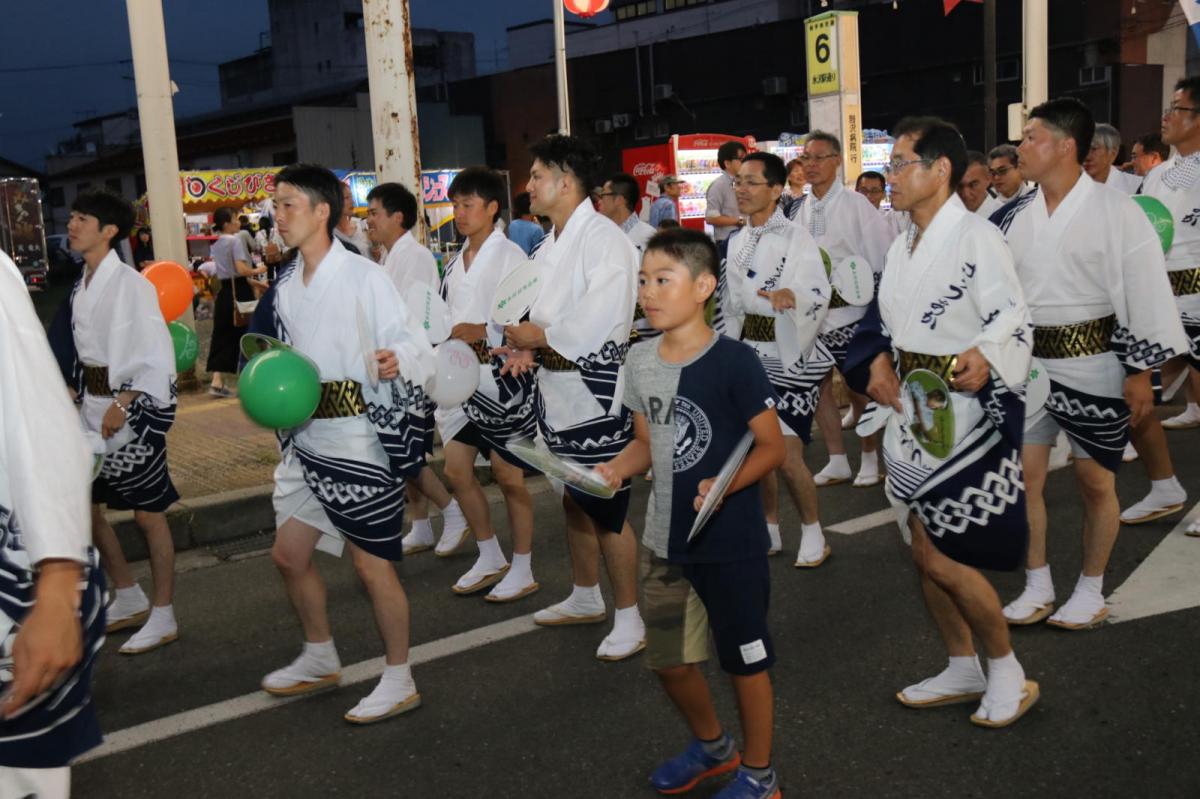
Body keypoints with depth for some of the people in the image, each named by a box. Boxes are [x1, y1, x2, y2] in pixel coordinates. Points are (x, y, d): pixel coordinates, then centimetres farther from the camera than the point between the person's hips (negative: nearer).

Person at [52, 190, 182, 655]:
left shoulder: (130, 284, -14)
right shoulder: (81, 287, 9)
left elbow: (157, 355, -17)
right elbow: (78, 351, 13)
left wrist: (122, 404, -19)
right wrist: (81, 398, 5)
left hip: (133, 409, -9)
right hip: (93, 407, 9)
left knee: (147, 513, 1)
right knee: (83, 503, 14)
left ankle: (163, 618, 13)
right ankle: (130, 600, 30)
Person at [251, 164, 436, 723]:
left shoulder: (364, 278, -13)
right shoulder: (285, 287, 9)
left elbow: (413, 345, -17)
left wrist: (397, 360, -39)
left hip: (361, 441, -8)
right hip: (307, 440, 8)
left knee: (371, 564, 1)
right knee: (289, 554, 15)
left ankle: (399, 681, 18)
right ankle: (320, 660, 37)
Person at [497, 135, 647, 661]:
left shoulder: (603, 238, -16)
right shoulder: (551, 246, 14)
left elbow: (602, 316, -25)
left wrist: (538, 335, -14)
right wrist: (526, 346, -5)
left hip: (595, 387, -10)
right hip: (556, 386, 10)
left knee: (607, 510, -2)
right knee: (574, 500, 21)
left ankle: (629, 619, 12)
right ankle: (585, 598, 38)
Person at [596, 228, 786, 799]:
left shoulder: (732, 361, -17)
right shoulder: (639, 360, 1)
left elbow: (772, 447, -13)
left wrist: (725, 484, -29)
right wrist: (615, 469, -6)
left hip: (730, 541, -6)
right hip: (663, 539, 7)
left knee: (745, 658, 11)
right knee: (669, 660, 18)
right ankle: (711, 746, 46)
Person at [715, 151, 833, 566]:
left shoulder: (796, 236, -9)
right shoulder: (737, 242, 10)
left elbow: (818, 292, -21)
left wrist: (792, 295, -41)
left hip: (790, 357, -6)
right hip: (750, 355, 6)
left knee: (788, 457, -8)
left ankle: (812, 533, 13)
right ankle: (770, 530, 27)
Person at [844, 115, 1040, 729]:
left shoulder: (976, 238, -12)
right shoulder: (902, 246, 12)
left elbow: (1013, 320, -20)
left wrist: (985, 356, -40)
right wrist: (878, 361, -2)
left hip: (962, 416, -8)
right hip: (910, 410, 8)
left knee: (944, 558, -5)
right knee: (924, 553, 13)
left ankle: (1008, 672, 18)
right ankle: (962, 672, 32)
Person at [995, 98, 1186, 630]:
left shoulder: (1116, 212, -10)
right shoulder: (1015, 217, 3)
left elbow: (1145, 294, -10)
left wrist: (1140, 373, -11)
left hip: (1092, 367, -4)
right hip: (1027, 363, 5)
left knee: (1096, 484, 8)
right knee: (1025, 477, 7)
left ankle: (1091, 591, 24)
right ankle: (1037, 587, 23)